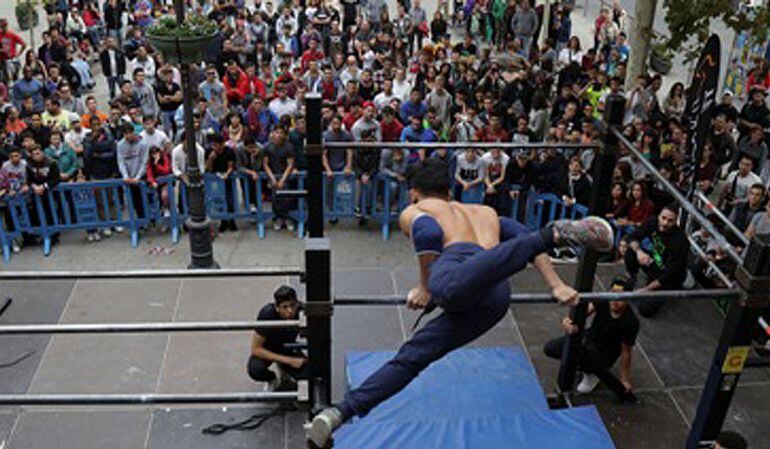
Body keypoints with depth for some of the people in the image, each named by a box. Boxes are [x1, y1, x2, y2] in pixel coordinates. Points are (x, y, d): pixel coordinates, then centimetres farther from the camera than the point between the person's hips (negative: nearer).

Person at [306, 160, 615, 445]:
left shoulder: (412, 211, 27)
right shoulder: (484, 211, 43)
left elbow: (428, 233, 2)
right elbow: (524, 236, 27)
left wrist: (425, 288, 9)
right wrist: (555, 285, 22)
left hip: (456, 275, -6)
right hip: (495, 300, 6)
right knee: (410, 356, 12)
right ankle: (340, 413, 11)